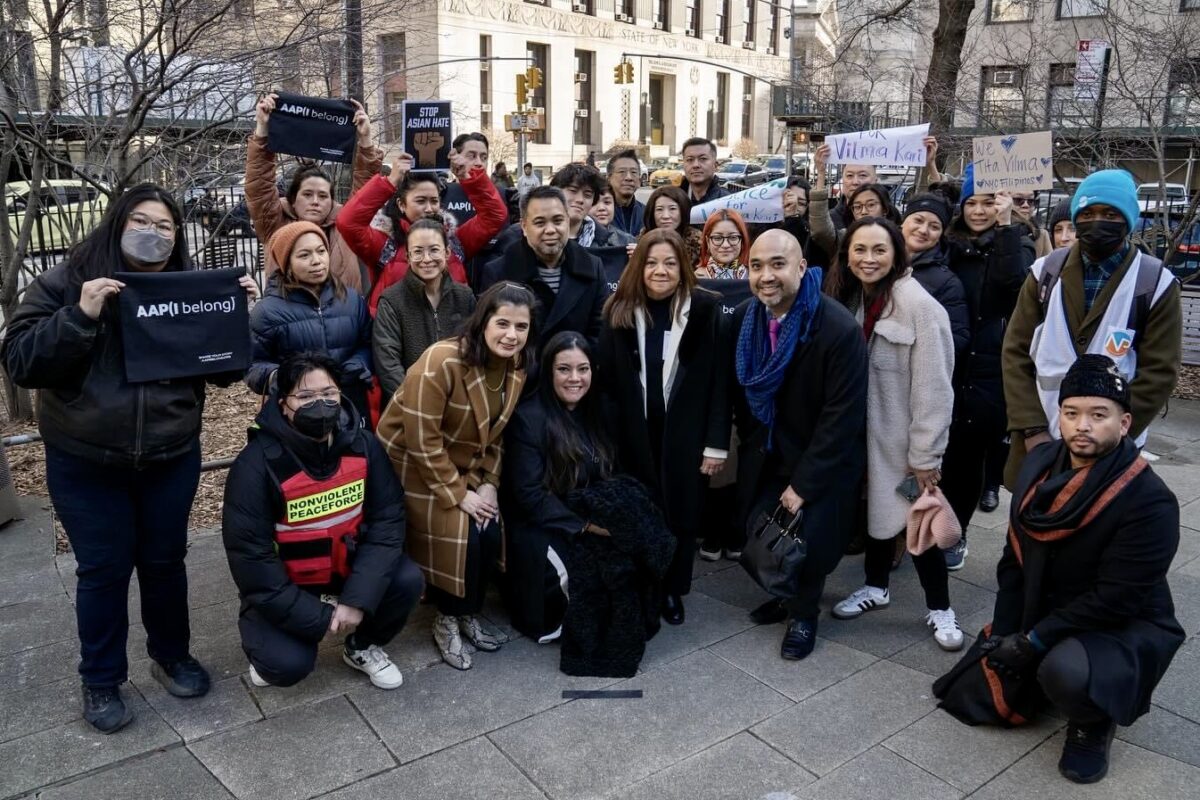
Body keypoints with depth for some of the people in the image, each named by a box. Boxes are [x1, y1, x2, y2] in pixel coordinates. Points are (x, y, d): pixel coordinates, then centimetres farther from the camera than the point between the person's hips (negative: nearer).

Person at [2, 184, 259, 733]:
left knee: (165, 561, 14)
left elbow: (224, 372, 2)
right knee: (103, 570, 7)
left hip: (171, 458, 2)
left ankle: (171, 656, 35)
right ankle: (101, 680, 26)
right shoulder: (66, 283, -6)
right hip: (85, 463, -2)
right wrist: (80, 315, -26)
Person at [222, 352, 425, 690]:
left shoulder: (362, 445, -12)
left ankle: (362, 647, 11)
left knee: (407, 580, -20)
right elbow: (250, 559, -22)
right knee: (288, 663, -24)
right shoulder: (256, 465, -23)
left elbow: (388, 519, -14)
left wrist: (358, 599, -25)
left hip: (348, 571, 4)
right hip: (283, 588, -3)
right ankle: (269, 655, 15)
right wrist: (320, 619, -23)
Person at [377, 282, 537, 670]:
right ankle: (447, 621, 7)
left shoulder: (516, 368, -7)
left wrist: (488, 482, -7)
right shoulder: (441, 361, -29)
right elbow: (422, 439, -26)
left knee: (490, 532, -8)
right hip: (413, 463, -6)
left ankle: (468, 613, 16)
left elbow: (496, 433, 5)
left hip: (464, 465, 6)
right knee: (458, 535, -17)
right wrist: (458, 493, -21)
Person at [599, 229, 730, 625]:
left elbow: (719, 378, -6)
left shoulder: (705, 308, -6)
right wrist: (607, 435, -5)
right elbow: (607, 379, -1)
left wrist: (716, 442, -9)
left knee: (681, 510, 8)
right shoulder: (619, 311, 1)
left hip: (685, 432, -1)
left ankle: (672, 590, 27)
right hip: (634, 433, 1)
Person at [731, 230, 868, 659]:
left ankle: (804, 613, 28)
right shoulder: (744, 318, -8)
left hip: (823, 461, -5)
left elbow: (842, 417, -21)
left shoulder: (840, 330, -25)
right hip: (766, 456, 5)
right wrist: (751, 445, 7)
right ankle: (785, 592, 37)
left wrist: (803, 483, -19)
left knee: (810, 538, -3)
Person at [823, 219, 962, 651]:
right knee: (877, 509, 19)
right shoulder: (848, 299, 2)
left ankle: (939, 608, 22)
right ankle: (876, 586, 38)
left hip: (905, 438, -6)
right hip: (866, 431, 6)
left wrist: (925, 455, -18)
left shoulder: (919, 306, -18)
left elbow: (932, 389, -19)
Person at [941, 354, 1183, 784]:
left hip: (1125, 629, -6)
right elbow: (1016, 556, 1)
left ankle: (1092, 724, -1)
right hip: (1048, 615, 7)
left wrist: (1032, 643, -22)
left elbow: (1115, 600, -25)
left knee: (1065, 671, -36)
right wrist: (1004, 633, -5)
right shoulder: (1040, 463, -5)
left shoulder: (1150, 502, -25)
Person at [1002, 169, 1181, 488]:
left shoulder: (1156, 284, -3)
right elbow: (1017, 353, 1)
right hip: (1037, 442, 2)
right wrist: (1031, 430, -7)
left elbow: (1158, 374, -5)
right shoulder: (1046, 271, 3)